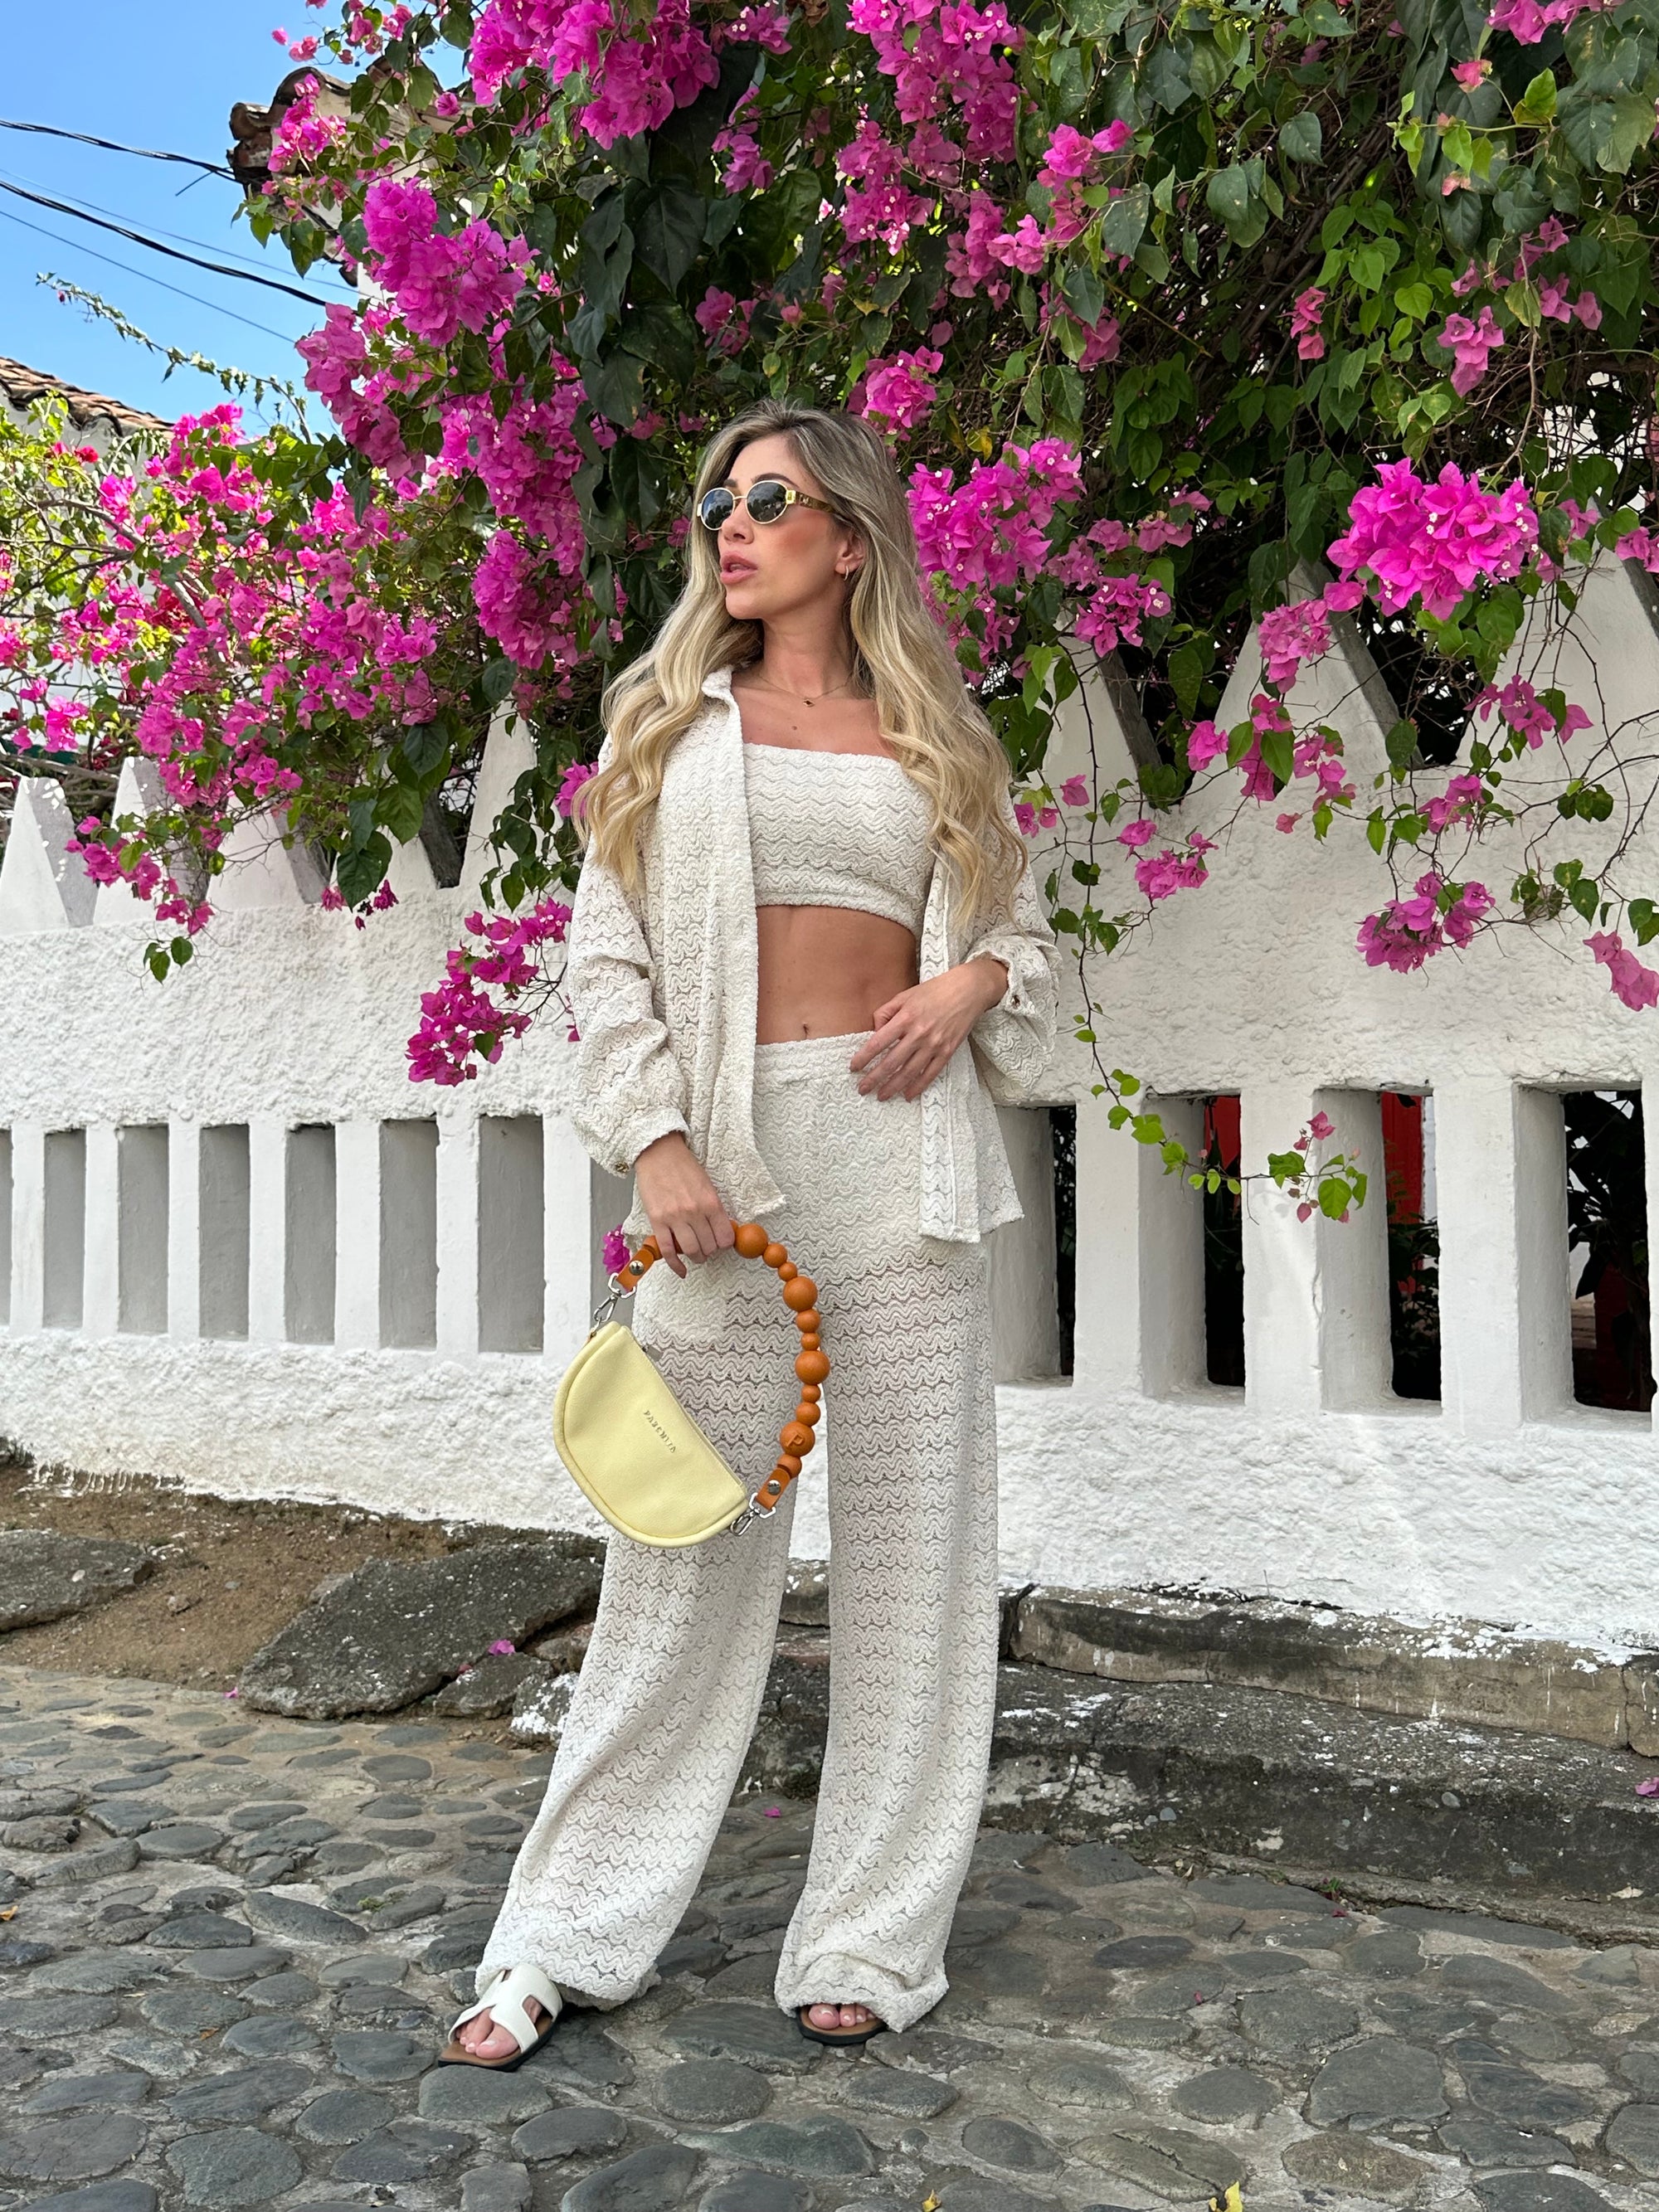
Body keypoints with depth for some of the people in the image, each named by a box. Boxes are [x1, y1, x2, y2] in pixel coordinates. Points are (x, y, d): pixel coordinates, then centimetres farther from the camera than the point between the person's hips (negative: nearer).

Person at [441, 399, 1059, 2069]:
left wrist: (971, 987, -5)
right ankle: (567, 1936, 15)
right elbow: (608, 954, 4)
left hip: (900, 1139, 2)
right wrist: (656, 1144, -10)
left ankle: (872, 1939, 17)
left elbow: (1023, 934, 19)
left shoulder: (937, 740, 13)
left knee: (911, 1535, 3)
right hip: (726, 1145, -1)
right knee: (691, 1543, 0)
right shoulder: (674, 722, 11)